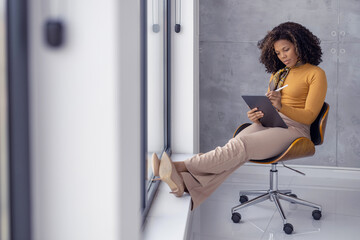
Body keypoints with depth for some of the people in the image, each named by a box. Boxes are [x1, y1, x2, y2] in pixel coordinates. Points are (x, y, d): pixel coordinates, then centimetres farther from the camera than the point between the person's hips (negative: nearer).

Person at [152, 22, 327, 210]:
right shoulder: (278, 74, 23)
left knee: (240, 146, -31)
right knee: (234, 149, -27)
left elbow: (309, 116, -6)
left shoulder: (316, 74, 2)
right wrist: (256, 115, -2)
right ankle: (186, 184, -48)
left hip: (294, 129, -6)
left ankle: (181, 167, -44)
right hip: (268, 124, 6)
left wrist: (282, 107, -24)